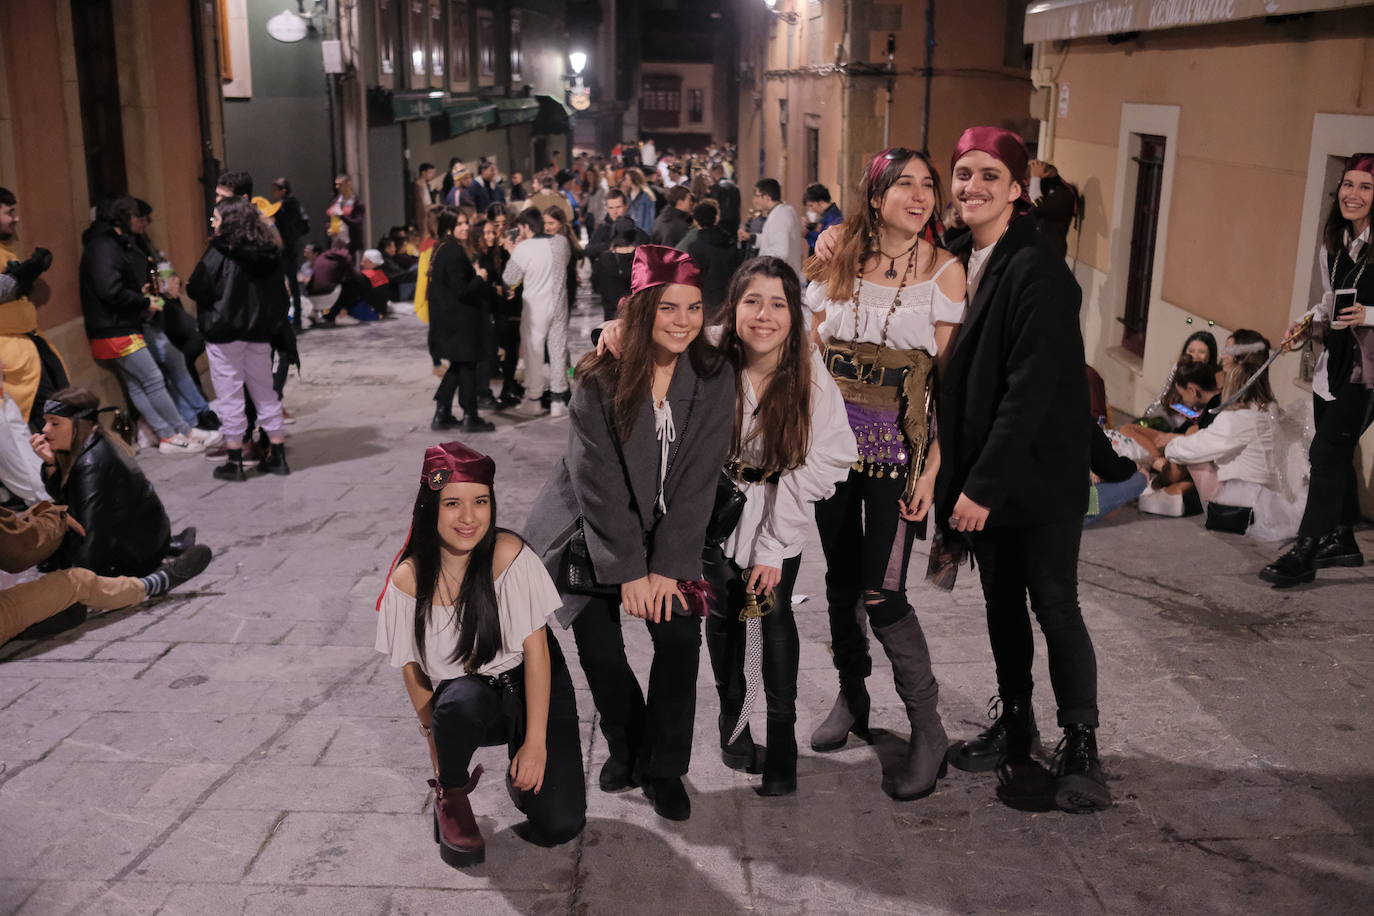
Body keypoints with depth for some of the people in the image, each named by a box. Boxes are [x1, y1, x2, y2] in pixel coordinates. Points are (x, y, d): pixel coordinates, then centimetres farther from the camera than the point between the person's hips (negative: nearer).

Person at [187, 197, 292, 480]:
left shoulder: (220, 253, -13)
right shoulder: (269, 252, 4)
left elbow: (198, 290, -12)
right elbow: (280, 294, 8)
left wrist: (188, 285, 9)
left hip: (224, 332, -5)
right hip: (259, 332, 5)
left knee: (230, 396, 3)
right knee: (265, 392, 14)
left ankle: (234, 461, 7)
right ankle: (277, 455, 17)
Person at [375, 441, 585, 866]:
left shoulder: (508, 553, -20)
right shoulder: (409, 579, -14)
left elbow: (536, 648, -16)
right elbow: (412, 669, -3)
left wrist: (536, 742, -17)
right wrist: (438, 744, -4)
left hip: (529, 685, -1)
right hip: (465, 696, 1)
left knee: (559, 824, -17)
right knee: (460, 700, -37)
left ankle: (521, 772, 18)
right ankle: (451, 796, -5)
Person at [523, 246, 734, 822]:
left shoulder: (713, 381, -10)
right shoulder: (600, 380, -16)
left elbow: (698, 479, -11)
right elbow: (599, 482, -16)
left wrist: (667, 566, -16)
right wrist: (628, 570, -18)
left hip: (667, 531, 2)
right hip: (592, 531, -1)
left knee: (680, 634, -13)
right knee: (597, 644, -9)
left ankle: (664, 768, 5)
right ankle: (626, 746, 18)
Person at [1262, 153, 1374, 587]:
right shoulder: (1333, 244, 10)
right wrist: (1309, 321, 5)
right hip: (1335, 361, 8)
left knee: (1327, 451, -10)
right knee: (1335, 454, 14)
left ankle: (1304, 554, -5)